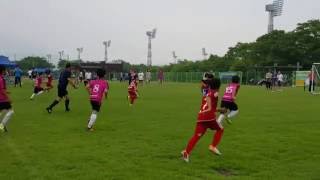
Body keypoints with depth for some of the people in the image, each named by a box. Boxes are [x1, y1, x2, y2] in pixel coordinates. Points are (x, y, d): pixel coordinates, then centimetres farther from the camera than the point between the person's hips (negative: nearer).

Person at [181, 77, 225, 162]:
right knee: (220, 129, 20)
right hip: (209, 117, -6)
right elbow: (209, 97, -13)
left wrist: (218, 110, 37)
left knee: (196, 136, 0)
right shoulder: (215, 93, 8)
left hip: (200, 118, 6)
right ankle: (213, 146, 15)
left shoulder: (205, 95, 28)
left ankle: (186, 152, -15)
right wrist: (210, 107, -21)